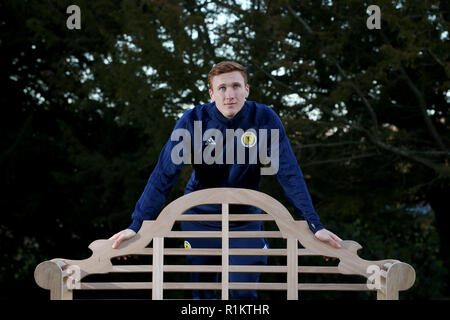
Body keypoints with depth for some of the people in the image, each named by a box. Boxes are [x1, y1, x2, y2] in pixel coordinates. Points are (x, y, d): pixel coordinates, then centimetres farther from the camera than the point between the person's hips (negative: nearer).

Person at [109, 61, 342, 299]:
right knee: (202, 294, 8)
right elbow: (164, 174, -16)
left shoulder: (264, 119, -14)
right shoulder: (193, 120, -16)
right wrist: (137, 225, -22)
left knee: (244, 293, -2)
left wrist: (314, 225, -16)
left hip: (245, 218, 0)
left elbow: (289, 173, -13)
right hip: (200, 216, 0)